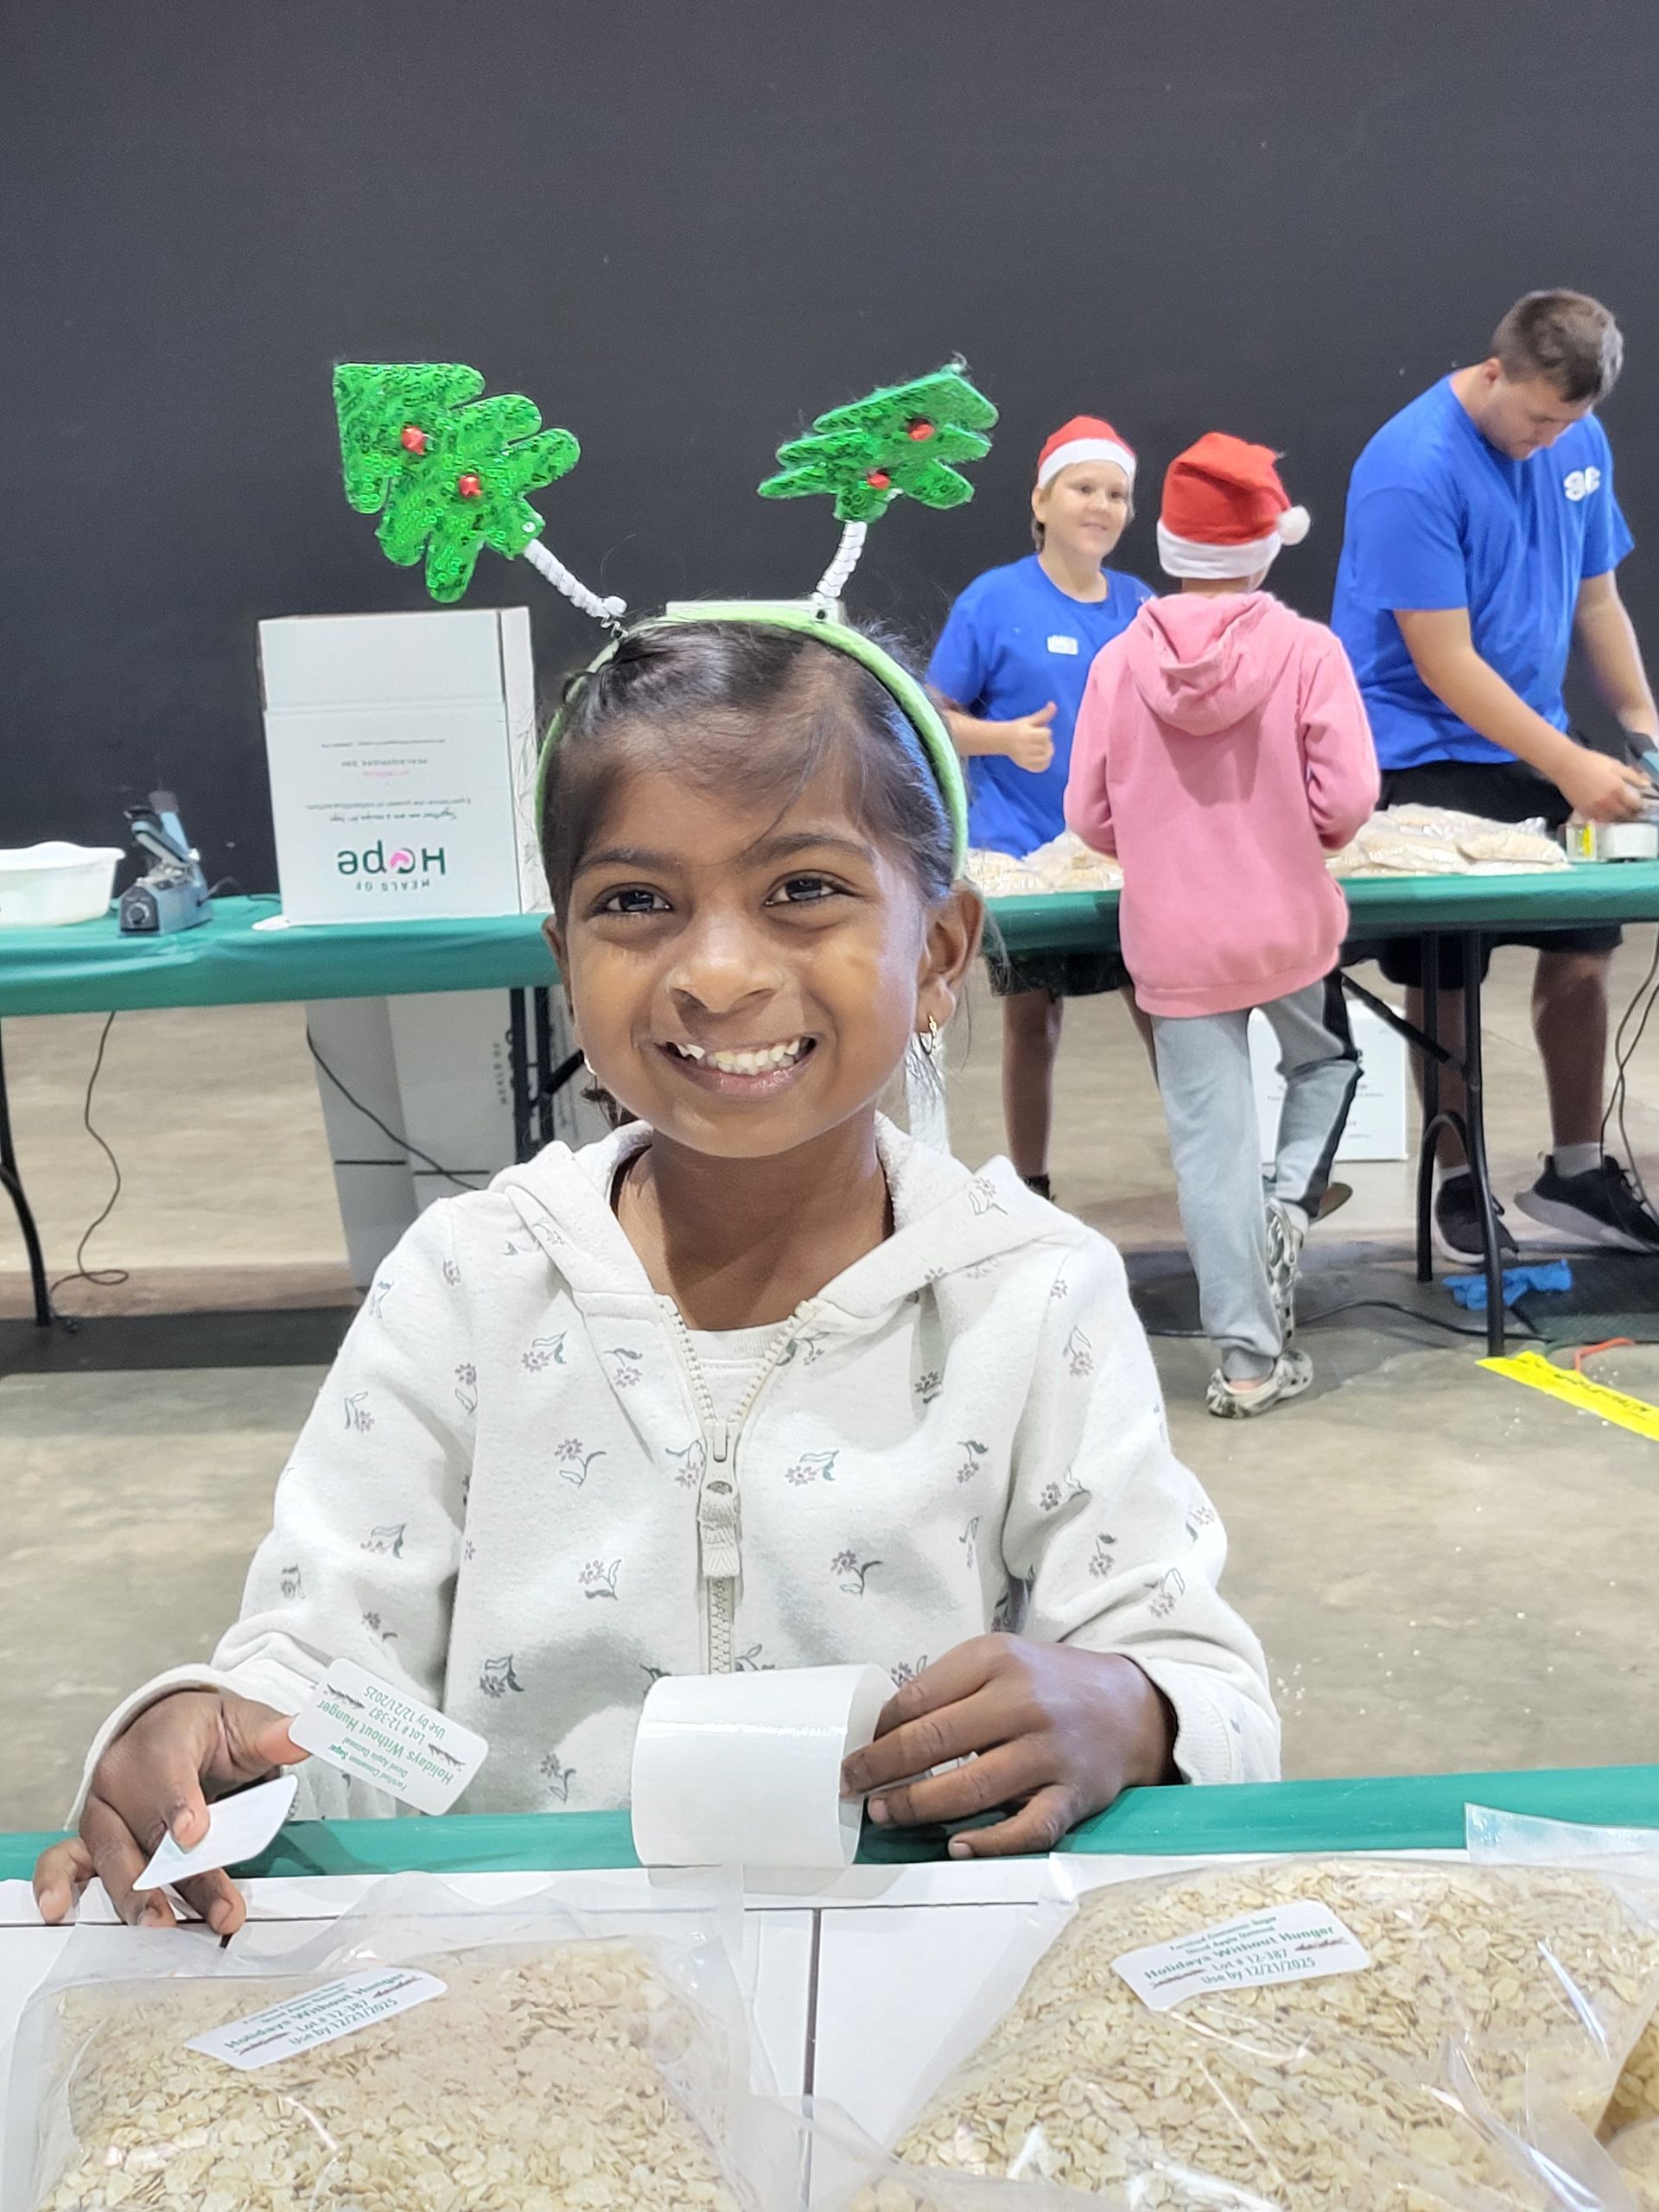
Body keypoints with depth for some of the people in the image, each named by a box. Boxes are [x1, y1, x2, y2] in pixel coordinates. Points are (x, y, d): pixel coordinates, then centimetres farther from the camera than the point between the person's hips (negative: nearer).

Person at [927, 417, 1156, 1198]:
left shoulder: (1139, 604, 7)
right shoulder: (995, 599, -5)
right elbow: (935, 720, -4)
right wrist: (1005, 738, -22)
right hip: (1026, 848, -3)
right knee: (1032, 1017, 5)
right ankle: (1031, 1189, 17)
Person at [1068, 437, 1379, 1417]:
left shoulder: (1120, 661, -6)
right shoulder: (1307, 650, -11)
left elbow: (1091, 817, -2)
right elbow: (1347, 799, -14)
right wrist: (1304, 838, 9)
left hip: (1174, 940, 1)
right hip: (1291, 925, -1)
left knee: (1211, 1141, 7)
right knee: (1326, 1062, 29)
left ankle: (1250, 1359, 13)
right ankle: (1289, 1208, 7)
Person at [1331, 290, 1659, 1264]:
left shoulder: (1579, 443, 2)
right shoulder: (1413, 471, -20)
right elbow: (1444, 663, -22)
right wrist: (1571, 770, -23)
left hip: (1535, 746, 6)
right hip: (1425, 756, -6)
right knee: (1443, 974, 1)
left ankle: (1576, 1171, 21)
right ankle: (1459, 1185, 16)